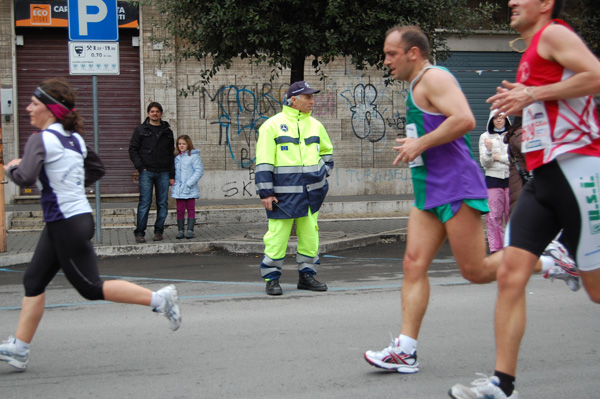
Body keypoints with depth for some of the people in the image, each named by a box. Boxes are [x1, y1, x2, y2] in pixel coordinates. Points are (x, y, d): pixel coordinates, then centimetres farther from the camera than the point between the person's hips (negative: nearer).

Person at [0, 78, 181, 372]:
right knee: (34, 281, 11)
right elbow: (97, 169, 23)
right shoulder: (74, 138, 10)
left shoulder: (41, 140, -15)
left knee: (90, 288, -2)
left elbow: (25, 178, -29)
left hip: (67, 224, -9)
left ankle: (158, 298, -1)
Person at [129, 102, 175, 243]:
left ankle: (159, 231, 11)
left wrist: (172, 175, 9)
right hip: (147, 172, -3)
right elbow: (133, 150, 5)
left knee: (163, 203, 2)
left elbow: (171, 154, 15)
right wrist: (140, 167, -8)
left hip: (163, 173, 3)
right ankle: (139, 233, -3)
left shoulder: (167, 132, 14)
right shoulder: (141, 130, 7)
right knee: (144, 202, -7)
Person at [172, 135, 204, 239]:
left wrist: (188, 184, -16)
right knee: (180, 210, 4)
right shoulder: (176, 157, 12)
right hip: (179, 189, 4)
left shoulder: (194, 156, -6)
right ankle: (180, 230, 8)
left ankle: (190, 230, 4)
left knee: (191, 209, 2)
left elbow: (199, 171, -11)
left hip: (190, 190, -4)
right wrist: (174, 183, 4)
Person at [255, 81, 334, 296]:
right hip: (284, 192, -5)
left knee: (310, 234, 8)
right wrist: (265, 193, -9)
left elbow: (327, 152, 30)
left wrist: (323, 173, 13)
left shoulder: (315, 125, 13)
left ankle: (307, 275, 19)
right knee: (277, 234, -5)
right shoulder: (273, 125, -3)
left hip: (311, 193, 5)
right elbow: (263, 163, -5)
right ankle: (271, 278, 5)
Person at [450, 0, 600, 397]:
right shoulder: (533, 53, 25)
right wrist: (521, 104, 16)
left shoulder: (554, 33, -2)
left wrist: (534, 94, -13)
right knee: (511, 274, -3)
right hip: (543, 176, 9)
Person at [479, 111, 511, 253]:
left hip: (510, 178, -1)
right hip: (493, 179, 1)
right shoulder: (485, 137, 9)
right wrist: (489, 151, -15)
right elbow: (484, 163, 4)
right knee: (494, 216, -3)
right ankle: (495, 248, -1)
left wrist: (499, 157, -4)